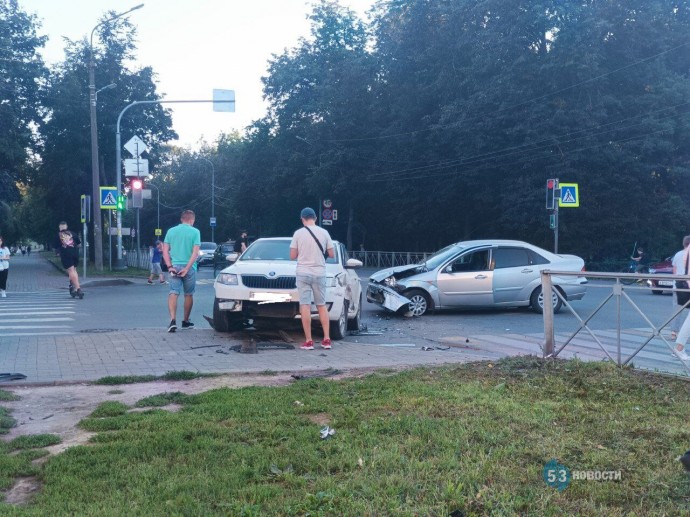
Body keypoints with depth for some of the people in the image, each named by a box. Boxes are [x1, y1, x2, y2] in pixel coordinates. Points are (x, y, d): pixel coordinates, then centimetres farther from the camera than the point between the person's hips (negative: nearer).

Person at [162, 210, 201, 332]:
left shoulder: (171, 231, 7)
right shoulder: (195, 232, -2)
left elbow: (165, 251, 1)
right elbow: (195, 252, -11)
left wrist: (170, 266, -4)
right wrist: (187, 268, -13)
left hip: (174, 266, 2)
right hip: (189, 267, -2)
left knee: (173, 293, -3)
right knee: (188, 295, 12)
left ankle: (173, 320, -22)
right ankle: (186, 321, 23)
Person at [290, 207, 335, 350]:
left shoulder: (298, 233, -5)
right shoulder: (324, 233, 0)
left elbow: (292, 256, -3)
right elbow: (332, 254, 4)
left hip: (303, 273, -2)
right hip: (319, 273, 2)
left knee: (305, 306, 0)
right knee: (322, 306, 12)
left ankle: (308, 341, -2)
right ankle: (326, 340, 9)